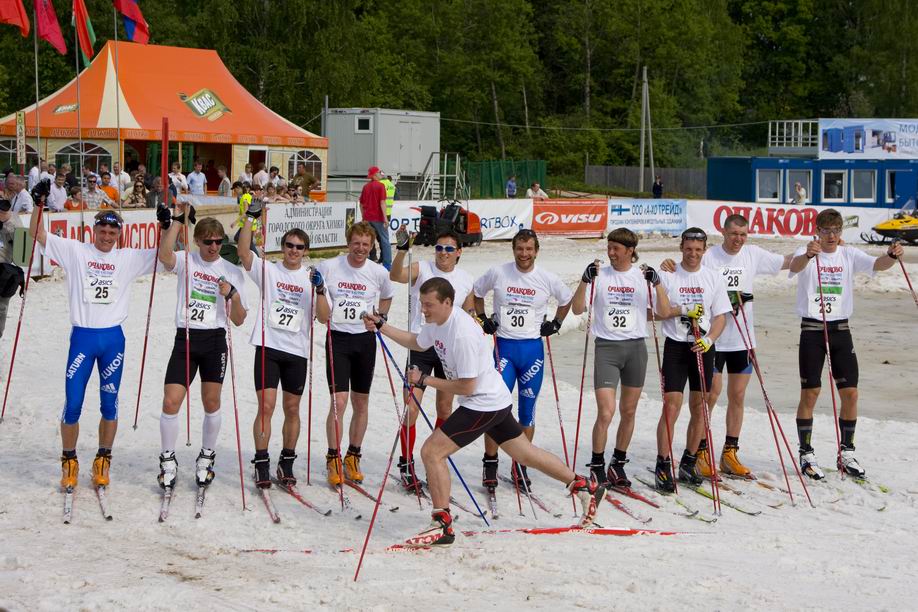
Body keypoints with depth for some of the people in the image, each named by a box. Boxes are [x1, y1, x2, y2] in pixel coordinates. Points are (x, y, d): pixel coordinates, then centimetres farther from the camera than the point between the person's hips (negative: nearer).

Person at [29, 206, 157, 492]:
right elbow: (36, 233, -1)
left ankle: (103, 460, 21)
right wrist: (39, 205, -14)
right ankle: (69, 462, 15)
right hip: (82, 337, -1)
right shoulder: (76, 251, 3)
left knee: (109, 404, 7)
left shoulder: (129, 258, 6)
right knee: (72, 404, -1)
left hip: (113, 339, 1)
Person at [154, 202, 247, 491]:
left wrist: (232, 294, -15)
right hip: (185, 339, -1)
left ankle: (206, 458, 26)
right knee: (170, 403, -6)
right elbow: (164, 255, -24)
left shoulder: (232, 271, 5)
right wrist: (178, 219, -22)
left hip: (215, 340, 1)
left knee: (211, 404, 5)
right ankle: (168, 461, 12)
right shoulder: (186, 261, 2)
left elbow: (239, 320, 3)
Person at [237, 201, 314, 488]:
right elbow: (243, 251, -13)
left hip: (297, 350, 2)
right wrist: (250, 218, -18)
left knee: (292, 408, 8)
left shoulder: (312, 278, 7)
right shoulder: (268, 270, 3)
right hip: (269, 346, -2)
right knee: (266, 406, -7)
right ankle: (261, 464, 0)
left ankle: (286, 463, 20)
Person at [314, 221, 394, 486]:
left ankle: (353, 457, 23)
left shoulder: (379, 272, -2)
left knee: (361, 402, 9)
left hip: (365, 340, 3)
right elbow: (323, 317, -10)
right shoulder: (329, 268, -8)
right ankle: (333, 459, 2)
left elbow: (387, 297, 23)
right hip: (338, 340, -3)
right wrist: (320, 290, -23)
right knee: (339, 402, -12)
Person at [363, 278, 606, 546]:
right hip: (496, 401, 10)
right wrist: (381, 326, 15)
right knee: (526, 454, 20)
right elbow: (418, 343, 23)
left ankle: (442, 526, -5)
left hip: (484, 405, -10)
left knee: (431, 452, -11)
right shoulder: (438, 321, 1)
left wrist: (425, 380, -16)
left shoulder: (463, 334, -27)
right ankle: (585, 487, 31)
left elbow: (466, 387, -24)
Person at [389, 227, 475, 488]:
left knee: (445, 409, 12)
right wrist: (402, 249, -43)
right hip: (420, 347, -3)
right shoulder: (421, 269, -6)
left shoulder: (467, 280, 5)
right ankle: (406, 464, 4)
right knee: (411, 409, -9)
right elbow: (395, 276, -27)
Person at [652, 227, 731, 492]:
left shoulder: (713, 277, 6)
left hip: (703, 348, 3)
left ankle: (688, 463, 20)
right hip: (675, 346, -3)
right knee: (671, 407, -10)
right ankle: (663, 466, -7)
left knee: (699, 409, 8)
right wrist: (684, 311, -15)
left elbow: (720, 316, 5)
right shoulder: (667, 276, 0)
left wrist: (709, 339, -12)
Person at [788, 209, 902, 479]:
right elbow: (795, 266, -28)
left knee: (850, 393, 2)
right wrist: (808, 255, -51)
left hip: (840, 329, 4)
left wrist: (891, 255, -33)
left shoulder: (849, 255, 5)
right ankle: (806, 454, 9)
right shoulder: (806, 253, -5)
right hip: (812, 328, -4)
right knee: (810, 393, -1)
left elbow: (877, 265, -10)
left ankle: (846, 453, 16)